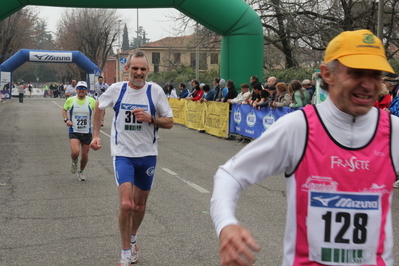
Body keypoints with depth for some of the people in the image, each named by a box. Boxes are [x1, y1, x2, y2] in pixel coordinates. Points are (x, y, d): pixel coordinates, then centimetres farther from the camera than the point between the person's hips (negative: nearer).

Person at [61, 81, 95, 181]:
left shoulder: (91, 101, -2)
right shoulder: (70, 100, -2)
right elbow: (64, 109, 15)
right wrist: (66, 119, -2)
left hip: (87, 132, 2)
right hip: (74, 131, -2)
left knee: (85, 155, 7)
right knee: (75, 152, -22)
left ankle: (80, 172, 35)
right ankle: (74, 162, 15)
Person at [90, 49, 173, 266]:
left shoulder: (155, 91, -7)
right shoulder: (116, 89, -5)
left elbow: (169, 122, -2)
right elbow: (99, 106, 16)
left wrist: (150, 118, -20)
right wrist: (96, 134, 11)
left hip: (147, 155, 2)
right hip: (123, 154, -1)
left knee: (140, 205, 14)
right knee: (126, 205, -15)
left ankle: (132, 240, 43)